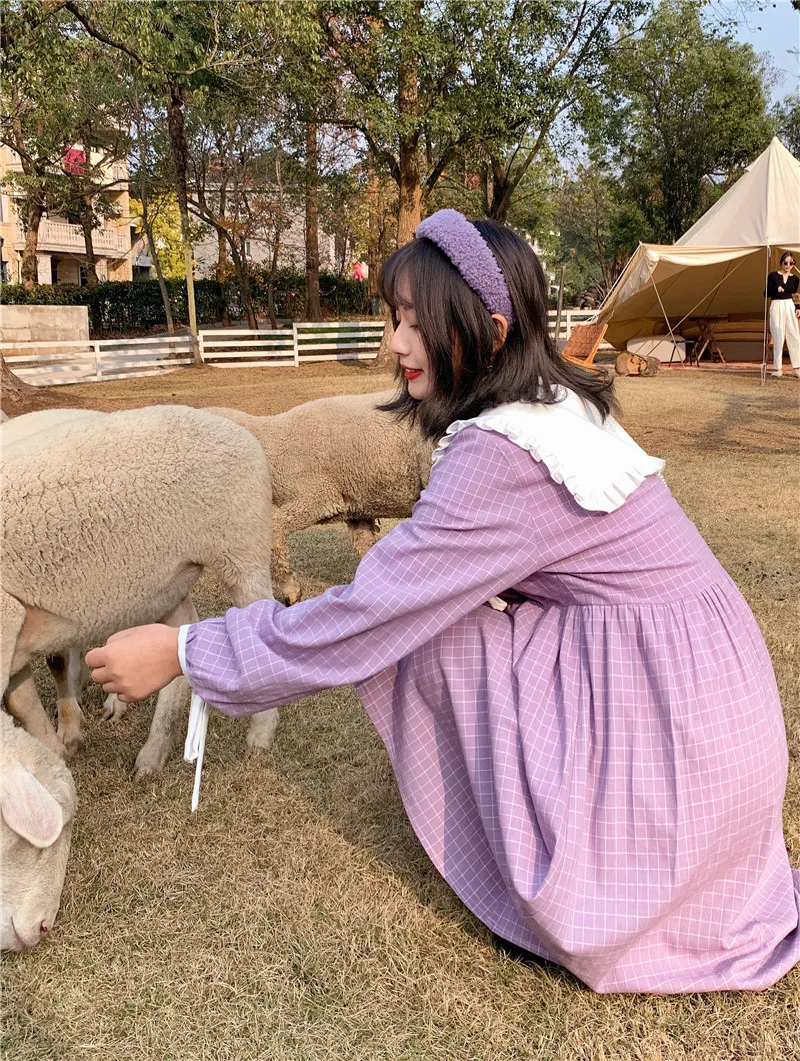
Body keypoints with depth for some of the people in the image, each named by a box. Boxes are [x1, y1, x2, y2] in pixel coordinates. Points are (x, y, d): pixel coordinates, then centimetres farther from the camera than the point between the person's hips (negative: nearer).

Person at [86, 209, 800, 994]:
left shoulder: (500, 456, -23)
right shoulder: (554, 405, 5)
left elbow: (365, 617, -20)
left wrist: (183, 652, -12)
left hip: (671, 714, -8)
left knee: (419, 634, -11)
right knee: (426, 609, 8)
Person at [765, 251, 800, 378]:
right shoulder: (773, 276, -2)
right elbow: (766, 294, -2)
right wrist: (776, 290, -21)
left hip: (790, 307, 3)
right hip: (777, 307, -3)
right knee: (778, 337, -2)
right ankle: (777, 368, 7)